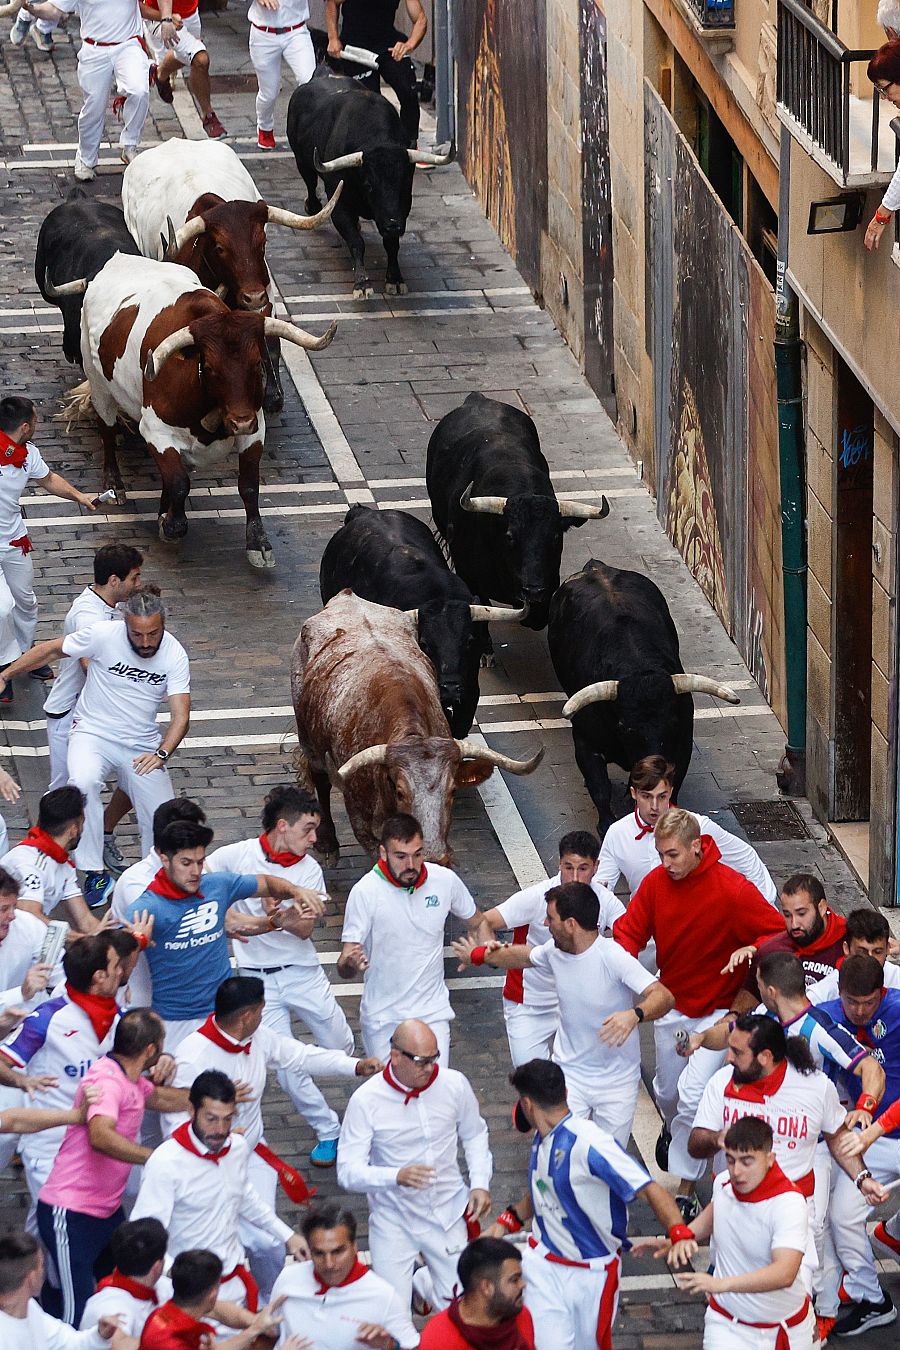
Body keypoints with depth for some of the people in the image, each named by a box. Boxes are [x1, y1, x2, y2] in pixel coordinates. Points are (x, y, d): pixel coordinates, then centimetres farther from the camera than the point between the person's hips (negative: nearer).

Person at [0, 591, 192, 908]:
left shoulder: (174, 655, -12)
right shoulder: (103, 636, -17)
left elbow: (180, 715, -14)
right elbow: (51, 649, -2)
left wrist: (161, 753, -31)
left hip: (142, 746, 2)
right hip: (94, 733, -2)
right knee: (83, 783, -34)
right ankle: (95, 873, -27)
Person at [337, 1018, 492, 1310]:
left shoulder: (454, 1085, -6)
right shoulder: (366, 1100, -15)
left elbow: (474, 1135, 13)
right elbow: (348, 1172, -17)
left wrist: (480, 1184, -2)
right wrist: (397, 1176, -34)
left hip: (447, 1212, 2)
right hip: (394, 1218, -2)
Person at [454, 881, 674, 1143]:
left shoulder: (614, 957, -23)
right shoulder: (555, 951, -4)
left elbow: (664, 997, -32)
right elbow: (523, 956, 21)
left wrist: (634, 1014, -53)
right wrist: (479, 956, 36)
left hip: (616, 1080, -4)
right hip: (569, 1072, 4)